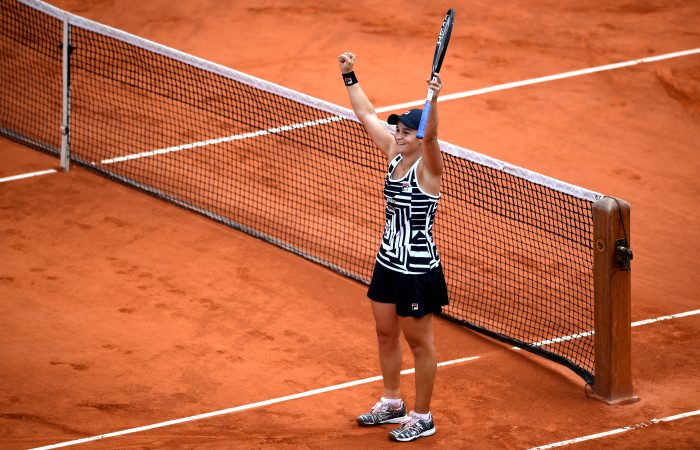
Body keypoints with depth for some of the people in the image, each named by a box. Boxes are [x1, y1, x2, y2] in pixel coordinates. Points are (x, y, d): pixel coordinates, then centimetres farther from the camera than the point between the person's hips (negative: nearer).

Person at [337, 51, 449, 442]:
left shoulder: (428, 167, -19)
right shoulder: (395, 155, 1)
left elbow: (431, 135, -40)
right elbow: (367, 114, 12)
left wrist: (433, 100, -57)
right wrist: (350, 76, 13)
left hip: (419, 271, -8)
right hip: (388, 263, 8)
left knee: (420, 344, 5)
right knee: (386, 335, 21)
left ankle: (423, 418, 18)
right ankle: (392, 405, 39)